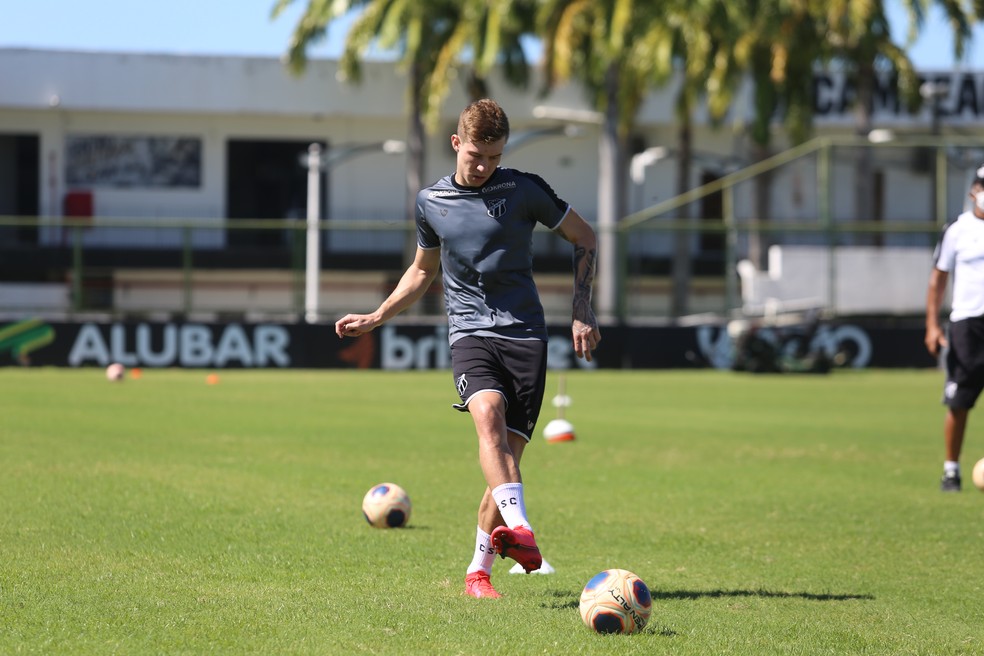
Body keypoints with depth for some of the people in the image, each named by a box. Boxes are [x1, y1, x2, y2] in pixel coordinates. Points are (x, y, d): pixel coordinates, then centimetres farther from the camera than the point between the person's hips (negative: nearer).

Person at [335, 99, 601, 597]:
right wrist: (374, 319, 21)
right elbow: (422, 271, 28)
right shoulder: (431, 202, 10)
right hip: (470, 333, 1)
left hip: (525, 333, 0)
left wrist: (582, 312, 5)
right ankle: (519, 528, -47)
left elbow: (585, 240, 13)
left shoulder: (524, 190, 2)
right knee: (488, 414, -31)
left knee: (508, 453, -7)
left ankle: (479, 570, 8)